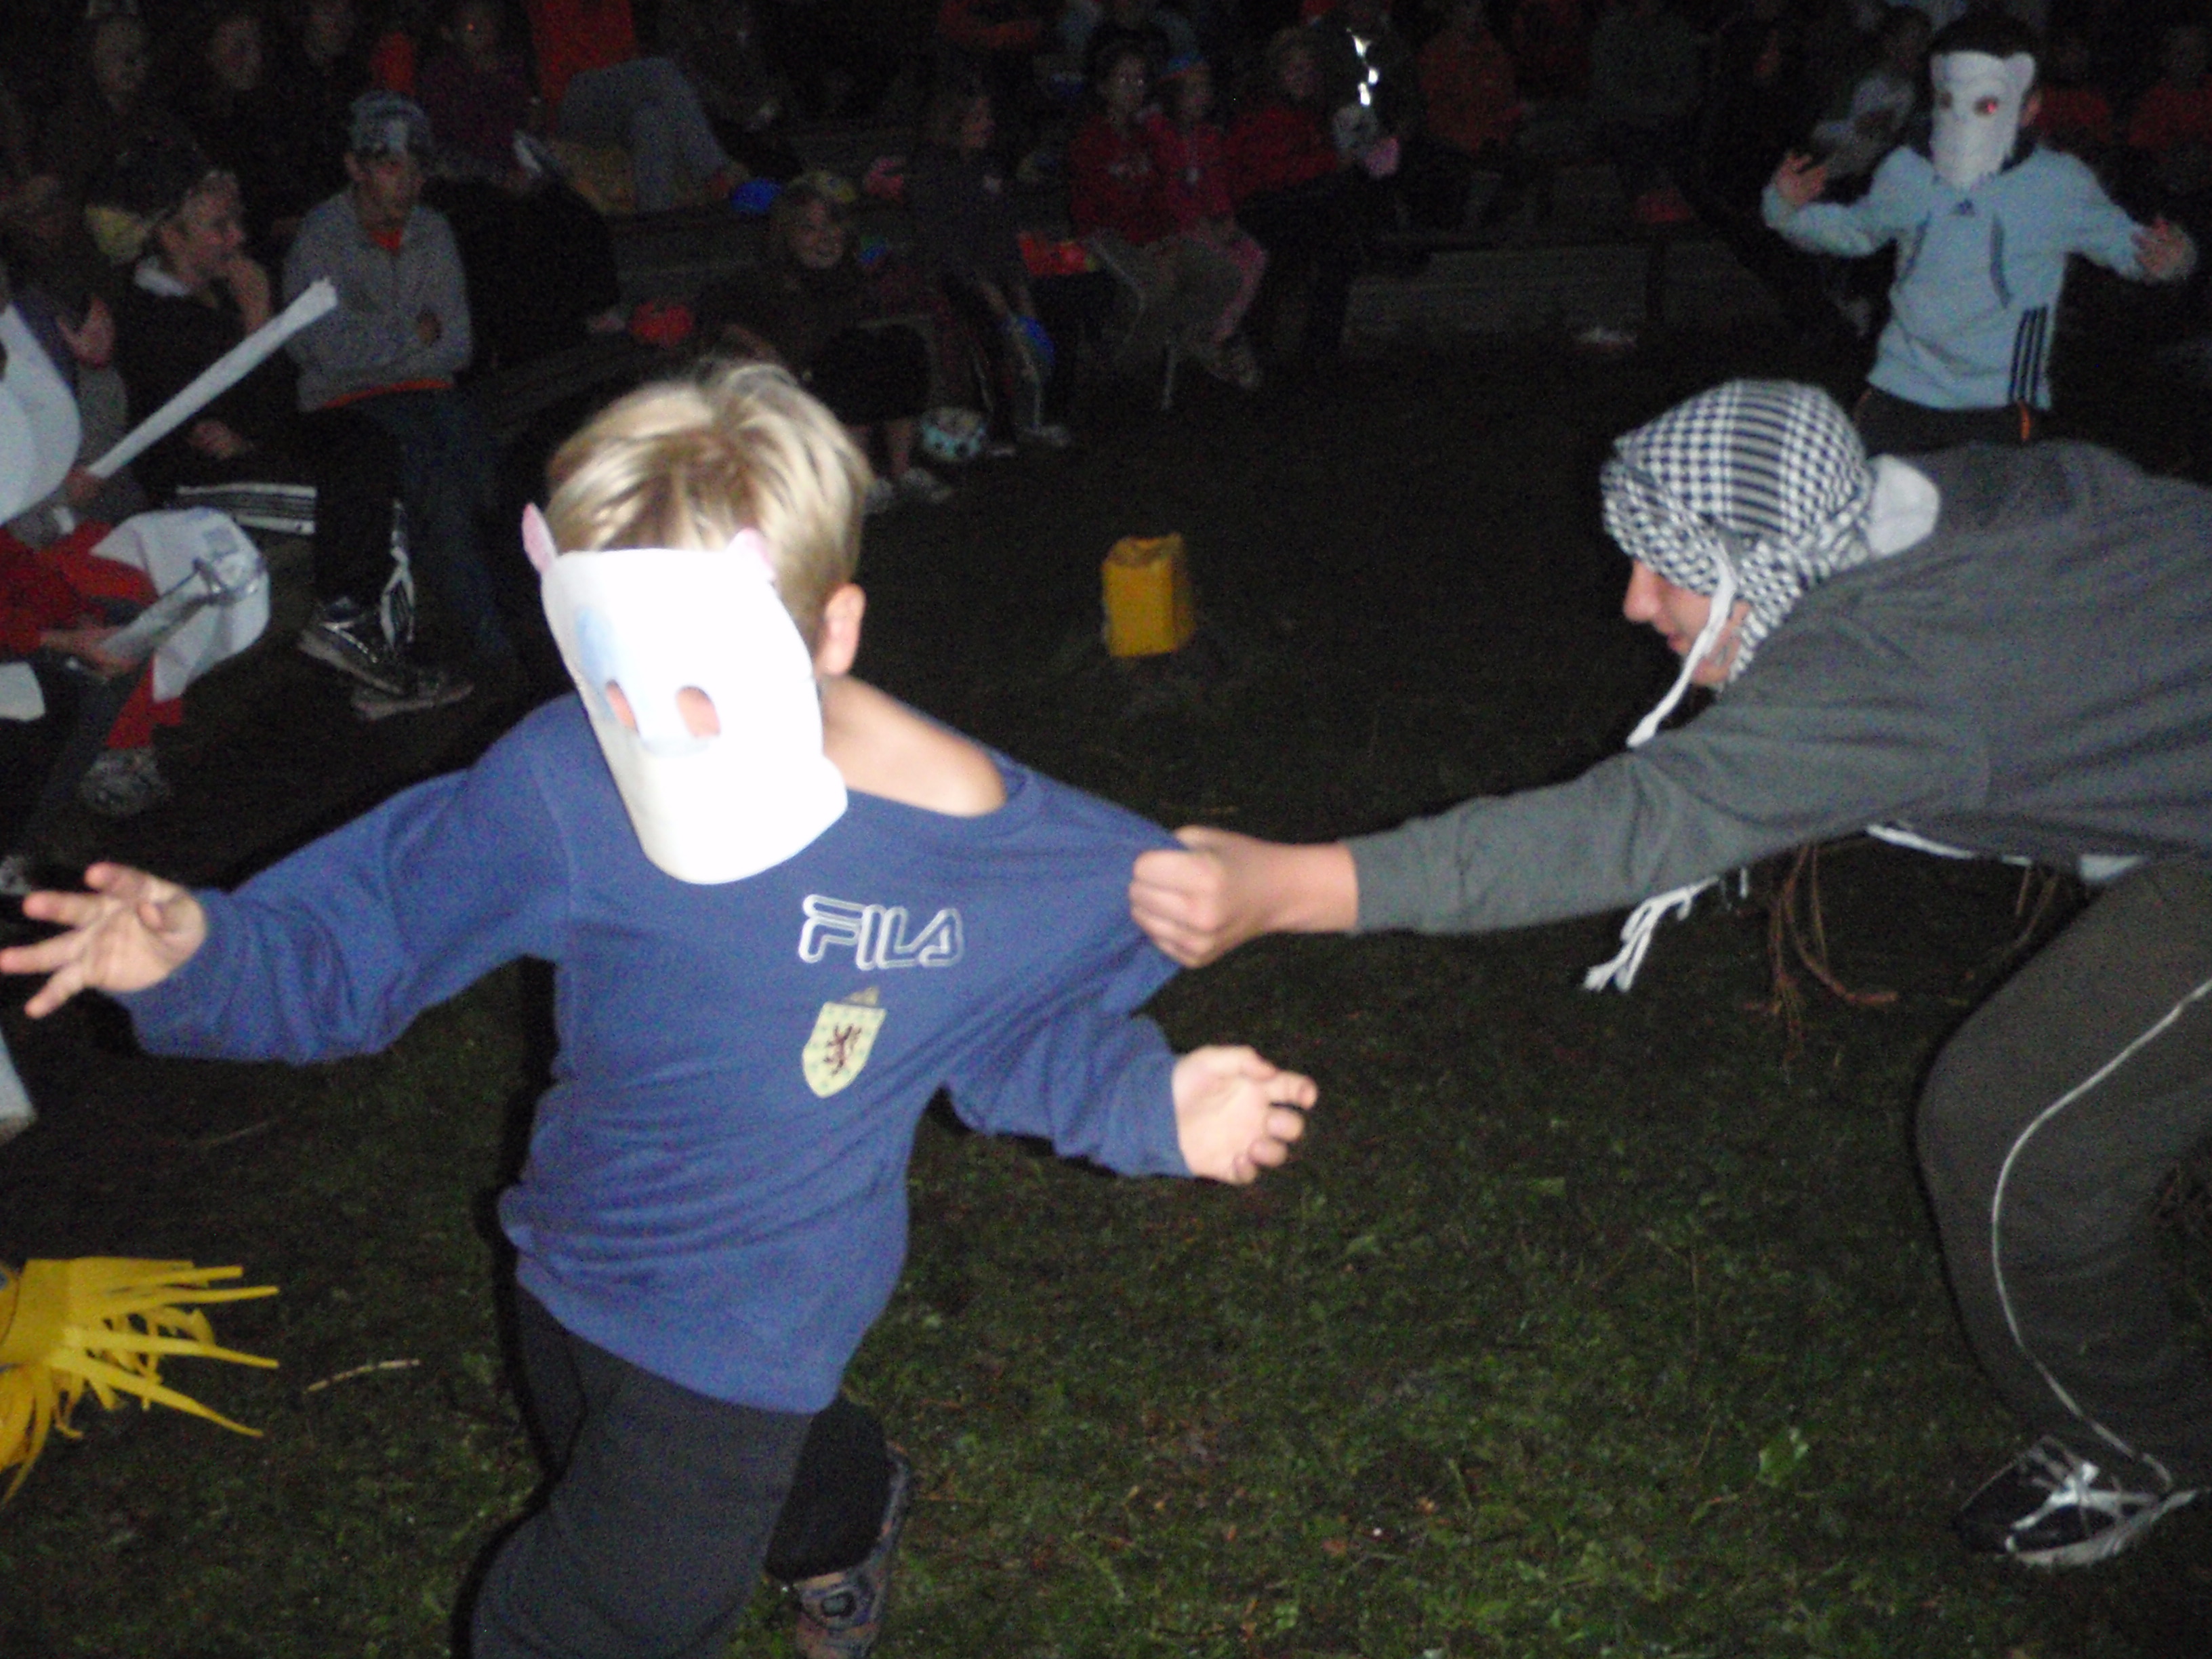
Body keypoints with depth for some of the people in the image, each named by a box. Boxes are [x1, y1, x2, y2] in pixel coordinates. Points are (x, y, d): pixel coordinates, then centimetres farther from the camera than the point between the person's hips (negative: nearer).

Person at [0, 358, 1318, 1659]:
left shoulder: (999, 854, -26)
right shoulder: (566, 782, -22)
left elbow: (1028, 1027, -6)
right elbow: (358, 929, -12)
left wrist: (1154, 1105, -20)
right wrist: (198, 948, -30)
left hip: (740, 1325, -4)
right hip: (571, 1261, 4)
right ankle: (851, 1508, 68)